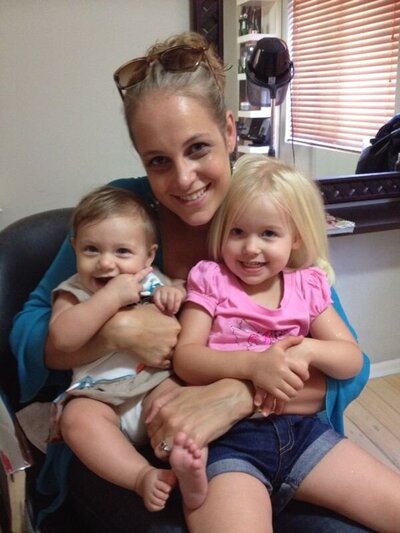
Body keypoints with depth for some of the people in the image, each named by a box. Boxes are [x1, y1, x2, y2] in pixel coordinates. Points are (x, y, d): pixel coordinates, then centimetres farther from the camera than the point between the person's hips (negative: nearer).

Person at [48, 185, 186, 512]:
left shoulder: (153, 281, 9)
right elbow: (63, 338, -18)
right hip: (99, 395, -1)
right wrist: (112, 296, -23)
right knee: (77, 417, -30)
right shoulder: (73, 293, 1)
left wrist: (175, 291, -9)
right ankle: (143, 475, -34)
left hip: (156, 382, 2)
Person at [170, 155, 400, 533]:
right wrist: (253, 364, -21)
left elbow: (353, 359, 9)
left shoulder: (307, 285, 10)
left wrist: (307, 350, -13)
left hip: (302, 428, 5)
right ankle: (199, 490, -10)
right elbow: (185, 358, -6)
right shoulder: (210, 279, 2)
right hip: (230, 435, -4)